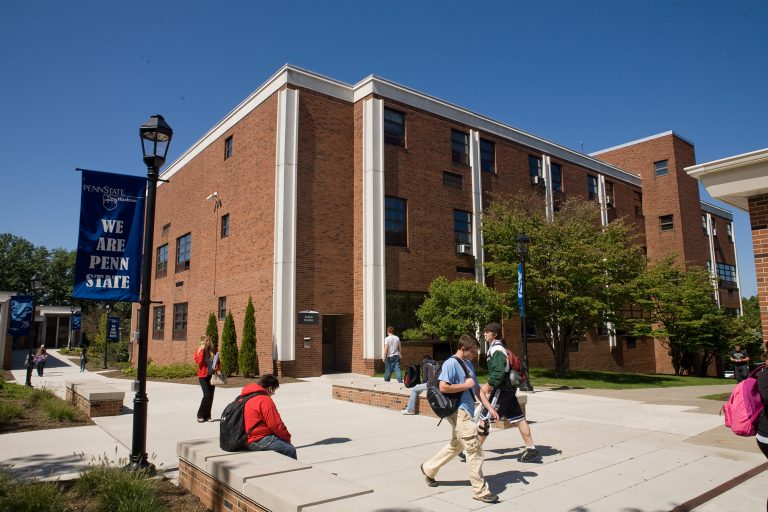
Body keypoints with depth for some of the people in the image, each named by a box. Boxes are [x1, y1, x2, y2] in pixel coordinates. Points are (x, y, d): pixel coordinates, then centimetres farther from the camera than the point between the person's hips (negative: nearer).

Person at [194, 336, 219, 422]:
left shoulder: (213, 350, 8)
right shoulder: (199, 351, -1)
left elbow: (218, 361, 17)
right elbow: (199, 361, -17)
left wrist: (217, 367, -3)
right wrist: (202, 350, -18)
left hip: (212, 375, 4)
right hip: (203, 376, -4)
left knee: (211, 396, 5)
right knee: (207, 395, -14)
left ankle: (207, 416, 15)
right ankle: (200, 415, 0)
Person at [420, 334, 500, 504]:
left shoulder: (469, 364, 13)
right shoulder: (451, 363, -14)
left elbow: (477, 389, 15)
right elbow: (443, 387, -24)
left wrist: (490, 408, 8)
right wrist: (466, 385, -16)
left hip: (466, 411, 10)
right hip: (459, 411, -10)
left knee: (456, 445, 20)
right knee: (474, 449, -7)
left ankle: (429, 469, 36)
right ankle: (480, 490, 4)